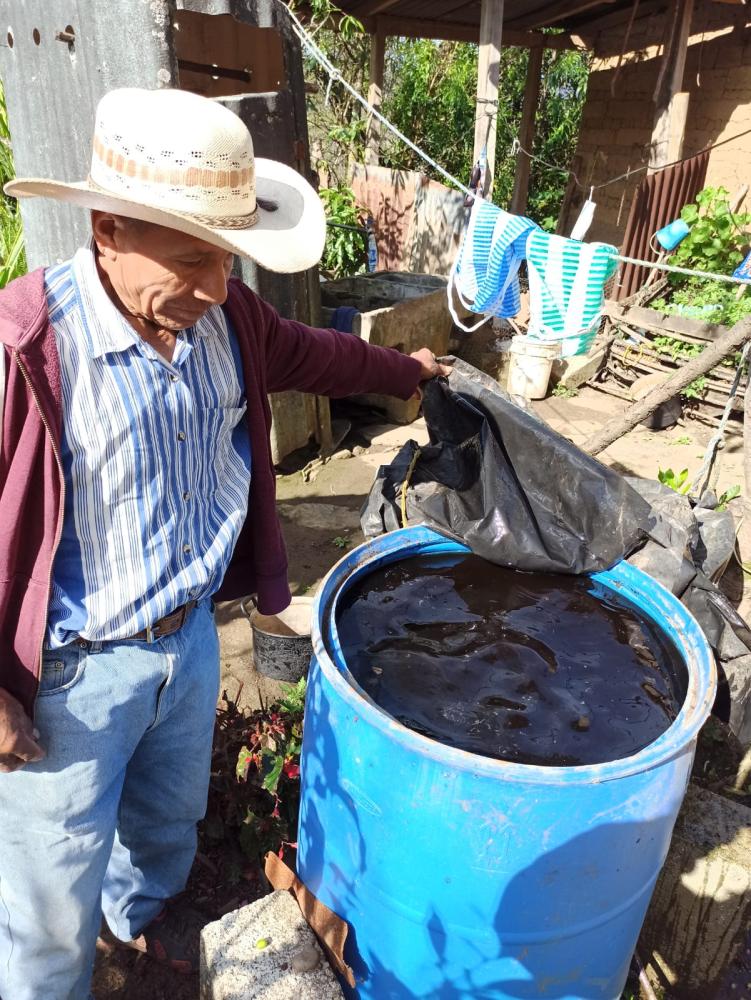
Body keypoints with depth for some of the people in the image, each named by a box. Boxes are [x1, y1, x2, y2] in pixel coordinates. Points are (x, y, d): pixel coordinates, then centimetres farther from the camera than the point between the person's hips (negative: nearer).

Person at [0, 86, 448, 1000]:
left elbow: (304, 352, 13)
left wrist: (402, 369, 28)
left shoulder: (222, 314, -7)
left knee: (171, 810, 32)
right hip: (74, 674, -6)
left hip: (193, 634, 6)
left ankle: (144, 902, 64)